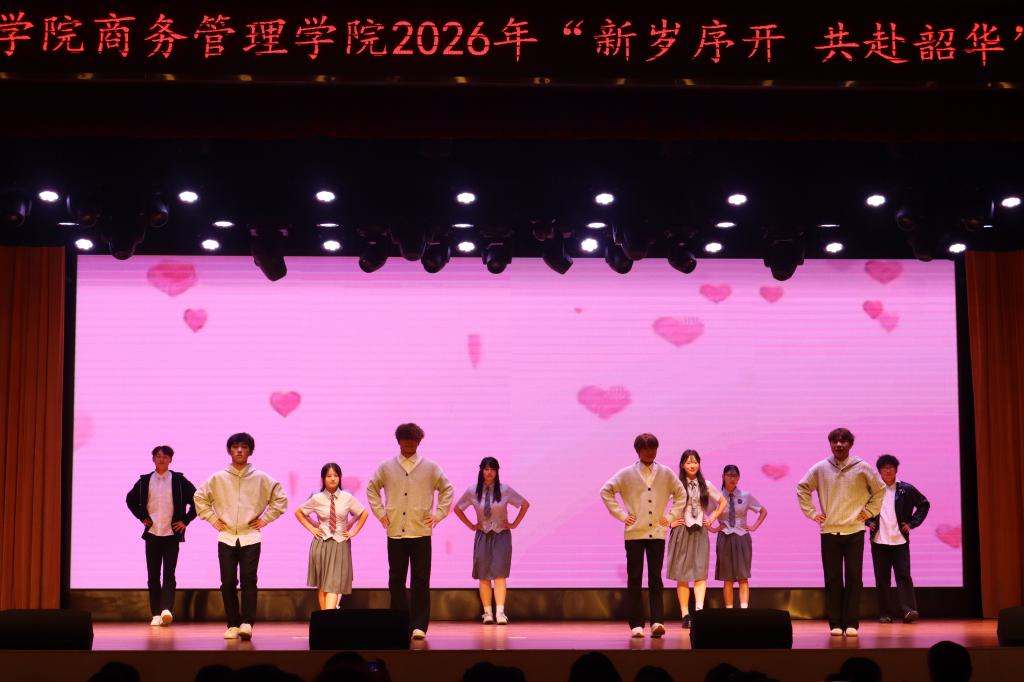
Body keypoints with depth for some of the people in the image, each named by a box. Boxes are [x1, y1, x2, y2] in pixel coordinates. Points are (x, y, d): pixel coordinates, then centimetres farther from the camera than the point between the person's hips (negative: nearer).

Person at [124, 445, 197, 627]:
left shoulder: (179, 480, 0)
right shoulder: (145, 481, 6)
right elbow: (130, 499, 21)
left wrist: (186, 520, -1)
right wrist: (142, 517, 10)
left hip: (172, 534, -3)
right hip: (152, 534, 3)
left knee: (169, 574, -11)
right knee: (153, 576, 4)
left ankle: (166, 610, -22)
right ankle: (156, 614, 7)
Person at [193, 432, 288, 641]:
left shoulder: (261, 478, 4)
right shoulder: (217, 478, 6)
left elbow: (280, 499, 10)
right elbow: (200, 498, 16)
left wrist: (265, 519, 3)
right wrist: (213, 519, 8)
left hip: (250, 538, -1)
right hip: (226, 538, 1)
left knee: (248, 580, -12)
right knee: (227, 583, -1)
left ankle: (247, 623, -15)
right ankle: (232, 625, 6)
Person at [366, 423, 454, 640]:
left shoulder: (430, 468, 5)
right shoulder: (386, 467, 7)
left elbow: (446, 489, 14)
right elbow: (372, 489, 18)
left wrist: (439, 514, 5)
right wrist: (380, 513, 9)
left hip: (421, 532, -1)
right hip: (395, 532, 2)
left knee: (420, 582, -4)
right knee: (396, 581, 6)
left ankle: (419, 626, -1)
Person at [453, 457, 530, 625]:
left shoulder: (505, 490, -3)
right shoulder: (472, 492, 0)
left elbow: (525, 504, 7)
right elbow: (457, 508, 13)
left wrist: (514, 524, 2)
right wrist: (471, 525, 6)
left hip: (502, 536, -2)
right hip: (482, 536, 2)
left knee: (500, 574, -11)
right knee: (484, 576, 1)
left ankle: (500, 612, -18)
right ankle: (487, 612, 5)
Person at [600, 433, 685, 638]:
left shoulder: (666, 473, 7)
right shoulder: (626, 474, 2)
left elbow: (680, 494, 18)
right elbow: (606, 491, 4)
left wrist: (671, 516, 8)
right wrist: (621, 515, -1)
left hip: (657, 533, 1)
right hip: (634, 533, -1)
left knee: (655, 579, -3)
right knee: (634, 579, 1)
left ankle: (657, 621, -8)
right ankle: (636, 625, 3)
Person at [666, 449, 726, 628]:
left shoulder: (705, 485, 9)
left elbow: (722, 502, 21)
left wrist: (712, 519, 10)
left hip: (700, 531, 3)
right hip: (682, 531, -2)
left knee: (701, 573, -11)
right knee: (682, 574, 0)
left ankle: (699, 610, -22)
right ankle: (685, 615, 3)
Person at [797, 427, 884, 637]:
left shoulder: (863, 468, 2)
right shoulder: (820, 469, 4)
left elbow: (879, 490, 13)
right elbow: (802, 488, 13)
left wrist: (869, 511, 4)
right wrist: (811, 512, 6)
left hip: (855, 531, -1)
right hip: (829, 531, 1)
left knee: (853, 578, -1)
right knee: (832, 579, 2)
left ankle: (852, 623, 3)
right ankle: (835, 623, 7)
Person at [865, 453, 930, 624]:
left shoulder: (906, 489, 3)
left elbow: (924, 504, 13)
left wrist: (912, 523, 4)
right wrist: (868, 521, 3)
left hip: (900, 540, -1)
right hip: (879, 541, 1)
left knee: (903, 575, -7)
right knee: (881, 578, 3)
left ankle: (908, 609, -9)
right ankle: (885, 613, 7)